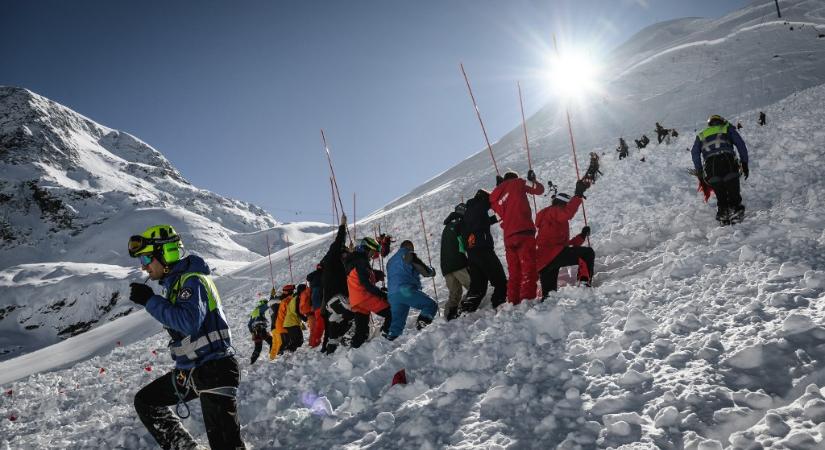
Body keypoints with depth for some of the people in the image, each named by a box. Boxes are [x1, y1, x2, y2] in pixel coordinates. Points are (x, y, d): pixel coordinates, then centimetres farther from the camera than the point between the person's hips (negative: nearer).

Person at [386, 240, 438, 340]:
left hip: (392, 295, 7)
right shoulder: (409, 255, 8)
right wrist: (432, 271, 26)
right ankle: (423, 321, -26)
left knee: (397, 324, 15)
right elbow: (425, 272, 4)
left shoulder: (390, 261, 30)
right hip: (406, 291, -7)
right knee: (431, 305, -1)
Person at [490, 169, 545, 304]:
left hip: (508, 236, 6)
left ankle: (513, 302, 8)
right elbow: (539, 189, 10)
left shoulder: (494, 196, 21)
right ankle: (527, 299, -21)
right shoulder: (517, 183, 7)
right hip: (524, 231, -5)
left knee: (514, 271, 11)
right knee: (528, 267, -10)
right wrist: (532, 180, 30)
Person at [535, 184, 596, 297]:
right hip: (552, 255, -10)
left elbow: (566, 244, 28)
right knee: (588, 253, -15)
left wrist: (582, 236, 21)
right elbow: (567, 213, -20)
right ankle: (584, 282, -21)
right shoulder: (552, 211, 4)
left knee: (549, 294, 17)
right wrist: (578, 195, -21)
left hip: (544, 261, 10)